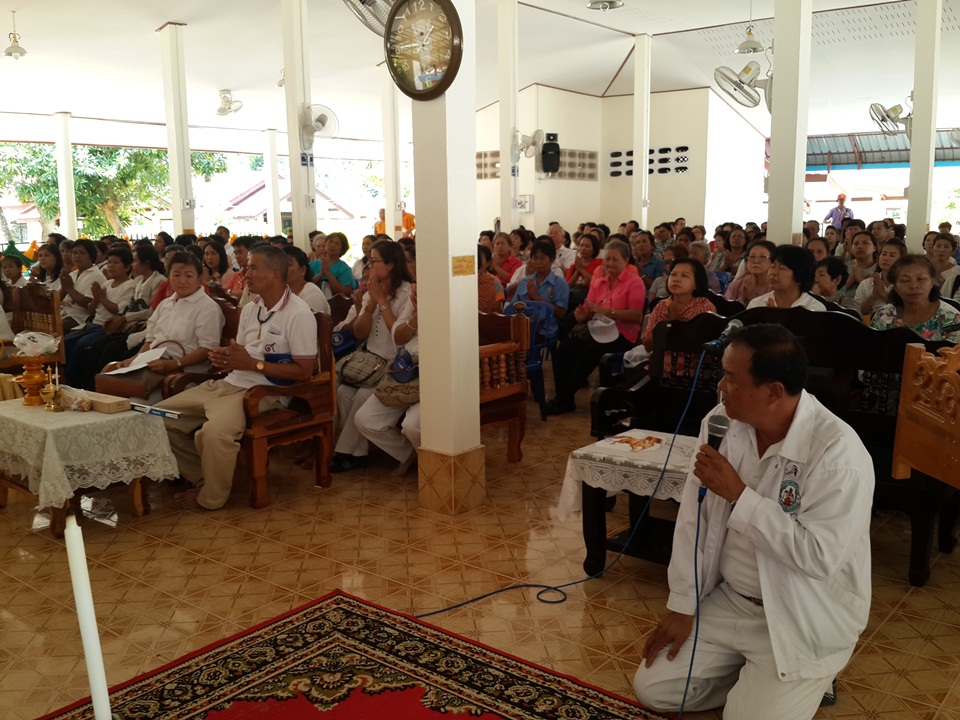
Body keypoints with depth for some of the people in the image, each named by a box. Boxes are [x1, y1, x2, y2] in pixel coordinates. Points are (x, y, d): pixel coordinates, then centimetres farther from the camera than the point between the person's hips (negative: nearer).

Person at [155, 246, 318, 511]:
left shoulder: (299, 314, -11)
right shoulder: (250, 309, 15)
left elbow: (304, 372, -14)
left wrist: (253, 364, -18)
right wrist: (225, 358, -4)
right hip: (229, 383, 9)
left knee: (215, 431, -35)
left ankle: (211, 497, -8)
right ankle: (200, 478, 13)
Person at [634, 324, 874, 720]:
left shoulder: (839, 452, -25)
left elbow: (820, 557, -28)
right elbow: (694, 519, -3)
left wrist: (740, 495, -27)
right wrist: (681, 606, -2)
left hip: (803, 622, -5)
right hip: (726, 599, 5)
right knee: (652, 688, 3)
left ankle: (805, 681, 17)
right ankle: (752, 676, 24)